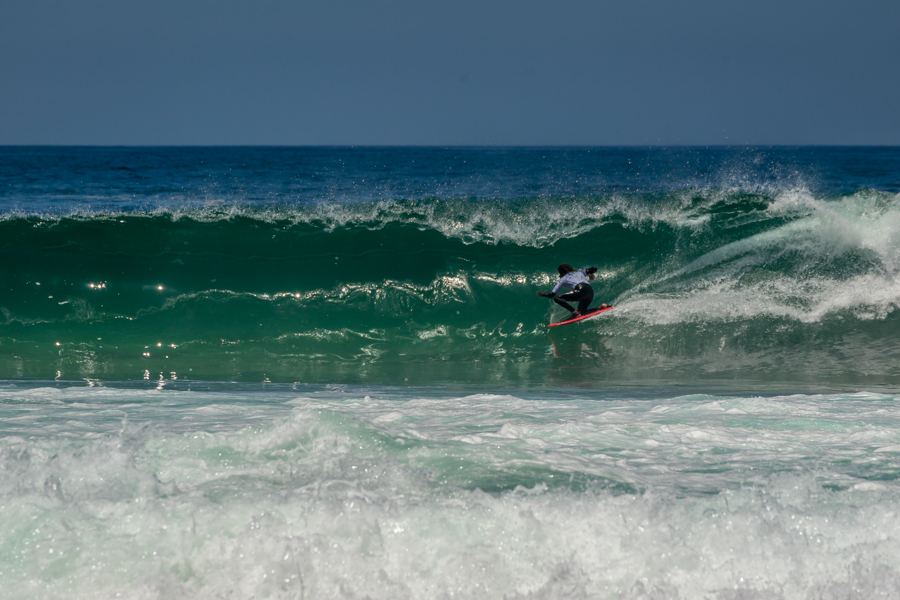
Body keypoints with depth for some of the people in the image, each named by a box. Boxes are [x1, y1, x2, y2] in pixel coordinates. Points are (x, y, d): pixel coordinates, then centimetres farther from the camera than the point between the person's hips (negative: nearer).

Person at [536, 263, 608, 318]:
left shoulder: (563, 279, 18)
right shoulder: (580, 272, 31)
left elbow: (552, 294, 15)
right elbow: (594, 269, 26)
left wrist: (543, 294, 35)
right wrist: (591, 274, 48)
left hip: (581, 291, -7)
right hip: (591, 292, 7)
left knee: (557, 298, -7)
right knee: (581, 312, 25)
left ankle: (574, 312, -24)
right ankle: (601, 308, 5)